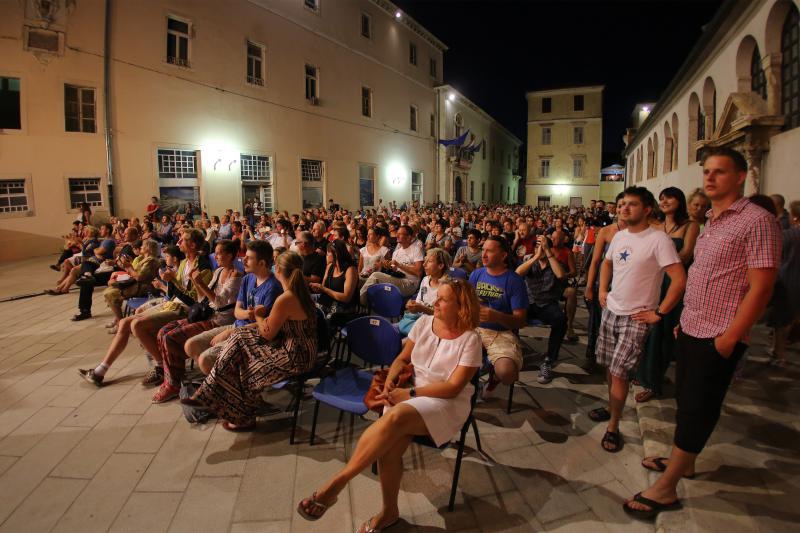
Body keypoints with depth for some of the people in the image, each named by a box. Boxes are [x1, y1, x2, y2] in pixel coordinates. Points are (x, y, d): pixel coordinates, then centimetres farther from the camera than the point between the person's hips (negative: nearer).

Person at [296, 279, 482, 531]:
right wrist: (390, 380, -8)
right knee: (389, 447, -26)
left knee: (395, 417, -34)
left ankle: (336, 483, -24)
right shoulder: (424, 323, 5)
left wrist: (410, 393, -17)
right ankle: (389, 511, -1)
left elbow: (453, 387, -13)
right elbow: (402, 359, 13)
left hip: (446, 403, -4)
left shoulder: (470, 340, -9)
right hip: (408, 395, 4)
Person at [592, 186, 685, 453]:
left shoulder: (658, 239, -16)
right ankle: (612, 408, 36)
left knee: (619, 372, -7)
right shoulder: (619, 236, 6)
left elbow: (680, 280, -20)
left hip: (635, 318, -7)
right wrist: (602, 291, 14)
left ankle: (613, 427, 7)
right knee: (609, 366, 16)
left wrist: (658, 314, -17)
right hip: (610, 311, 7)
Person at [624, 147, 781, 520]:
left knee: (697, 410, 0)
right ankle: (683, 462, 36)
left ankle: (665, 488, 10)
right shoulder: (711, 223, 12)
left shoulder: (756, 221, -14)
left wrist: (730, 337, -19)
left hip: (718, 338, -8)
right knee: (686, 400, 18)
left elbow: (761, 287, -18)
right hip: (691, 331, 8)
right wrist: (684, 319, 15)